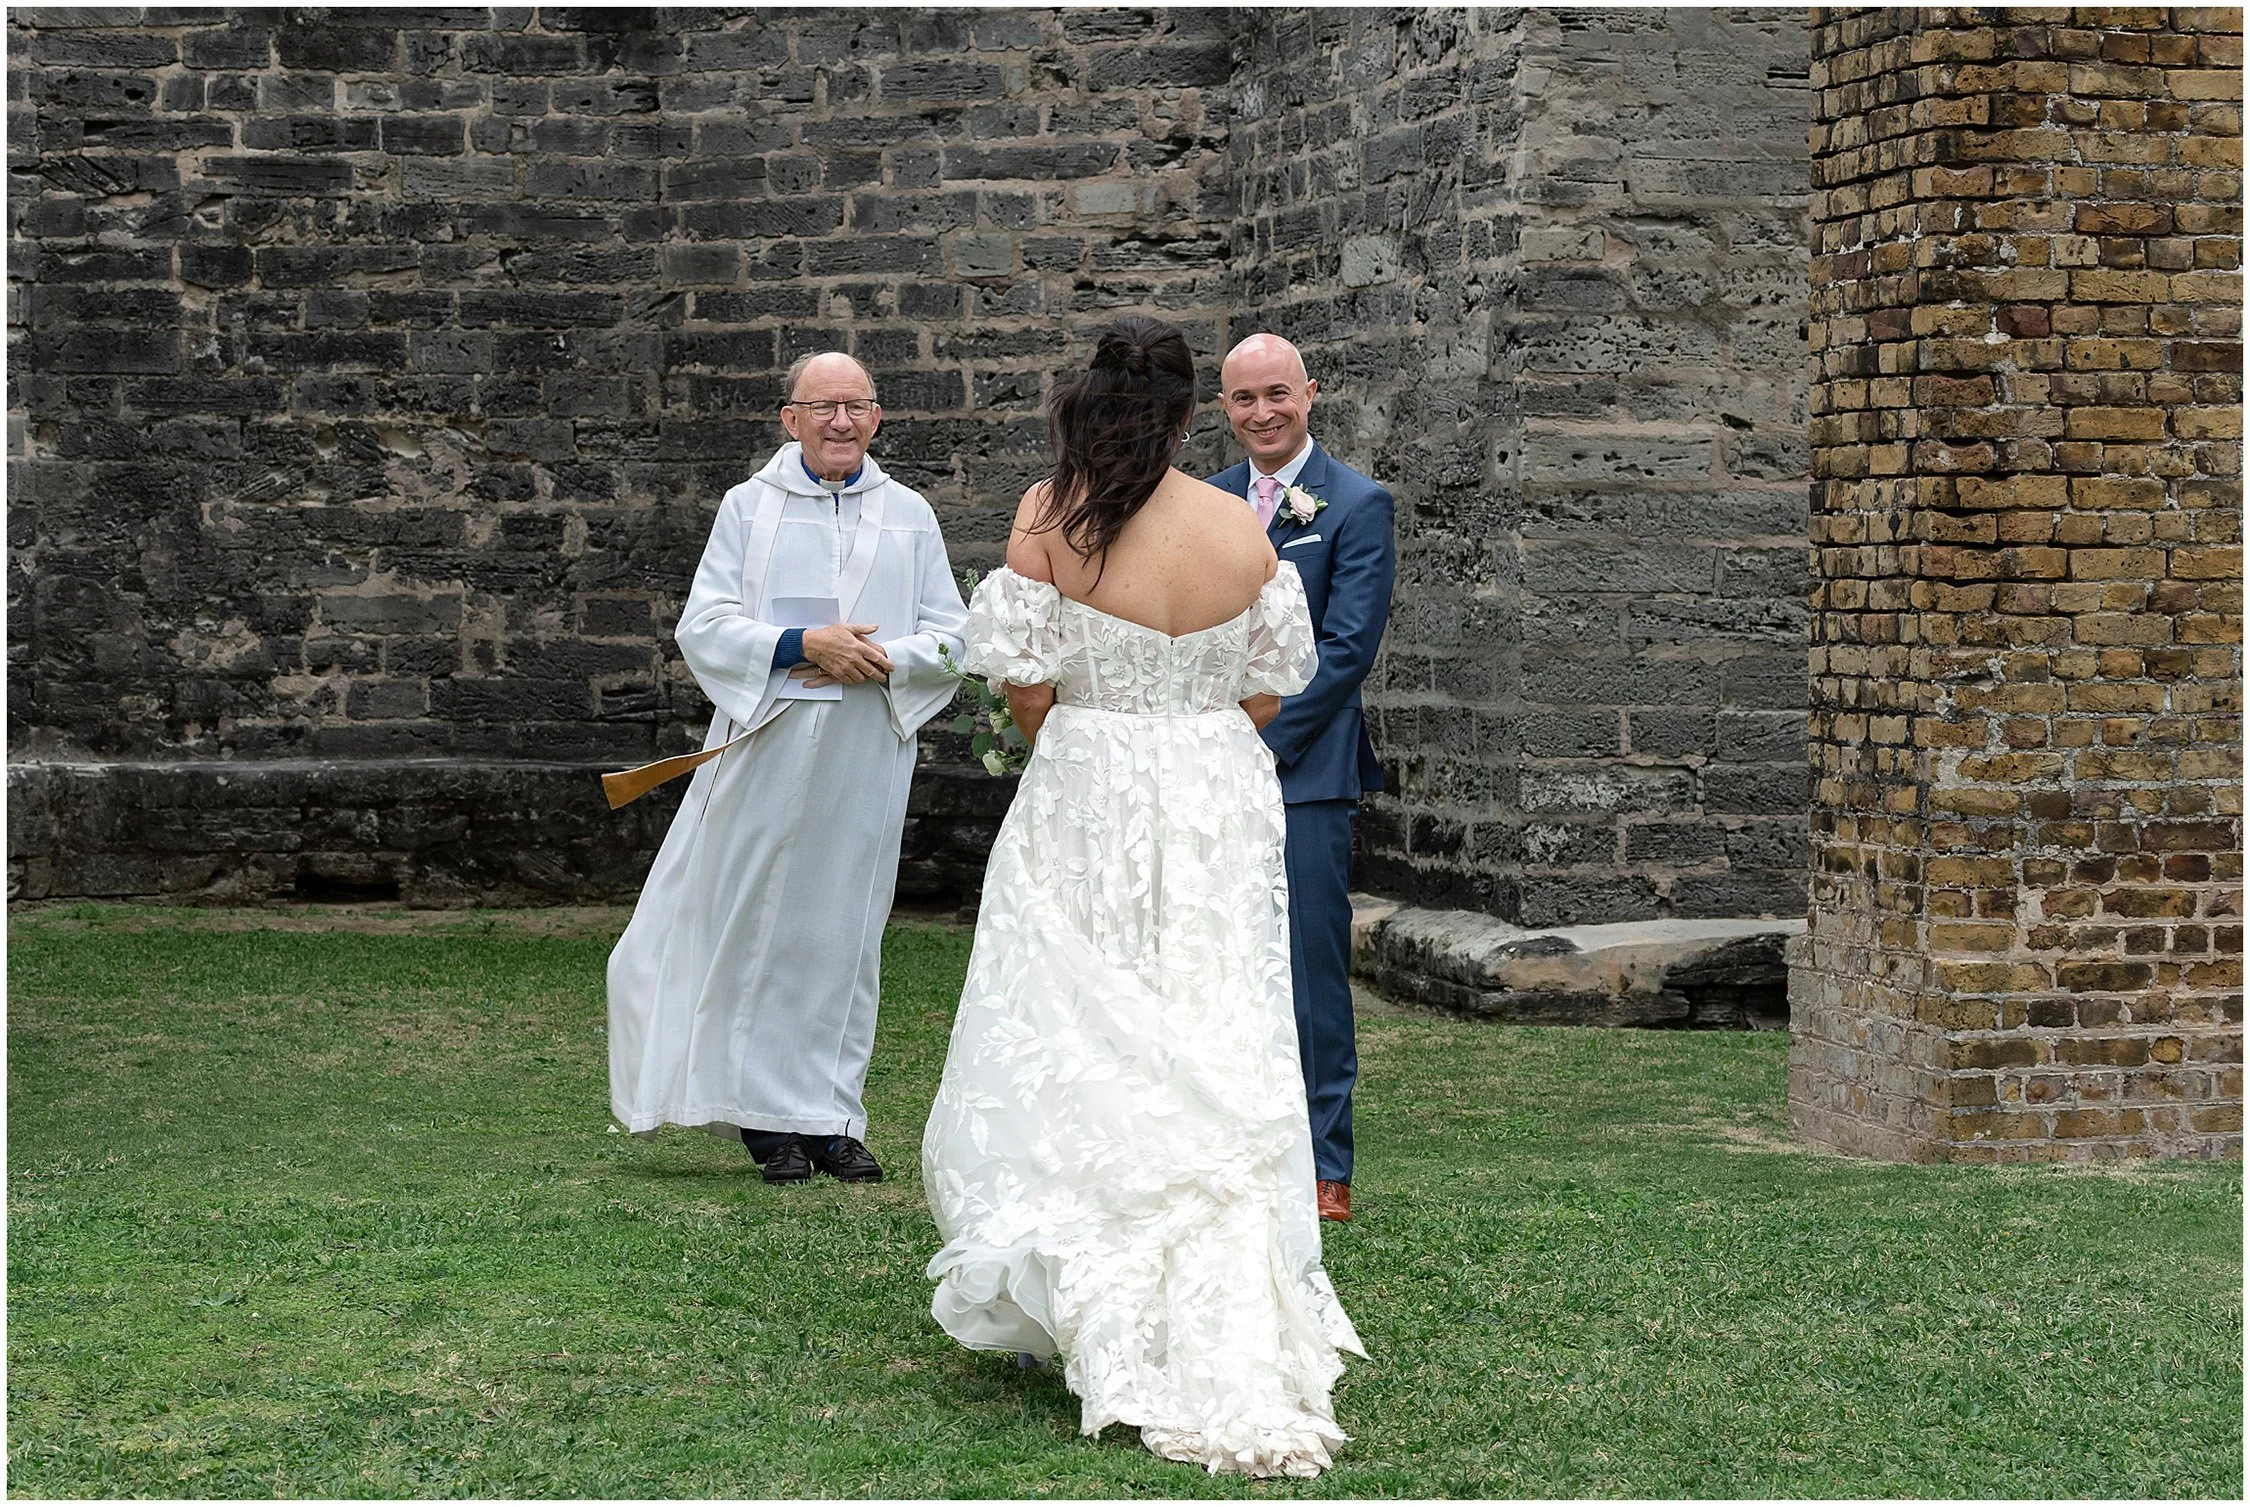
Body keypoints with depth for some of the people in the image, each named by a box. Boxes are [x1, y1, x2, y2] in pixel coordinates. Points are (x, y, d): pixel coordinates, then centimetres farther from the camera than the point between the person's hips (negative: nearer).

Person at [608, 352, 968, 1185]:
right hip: (768, 747, -1)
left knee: (845, 932, 4)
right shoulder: (749, 508, 5)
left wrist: (879, 662, -10)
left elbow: (951, 637, 8)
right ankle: (770, 1115, 8)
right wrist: (803, 645, -16)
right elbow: (703, 626, -3)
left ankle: (831, 1117, 10)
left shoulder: (909, 515, 10)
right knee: (760, 929, -1)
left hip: (865, 755, 2)